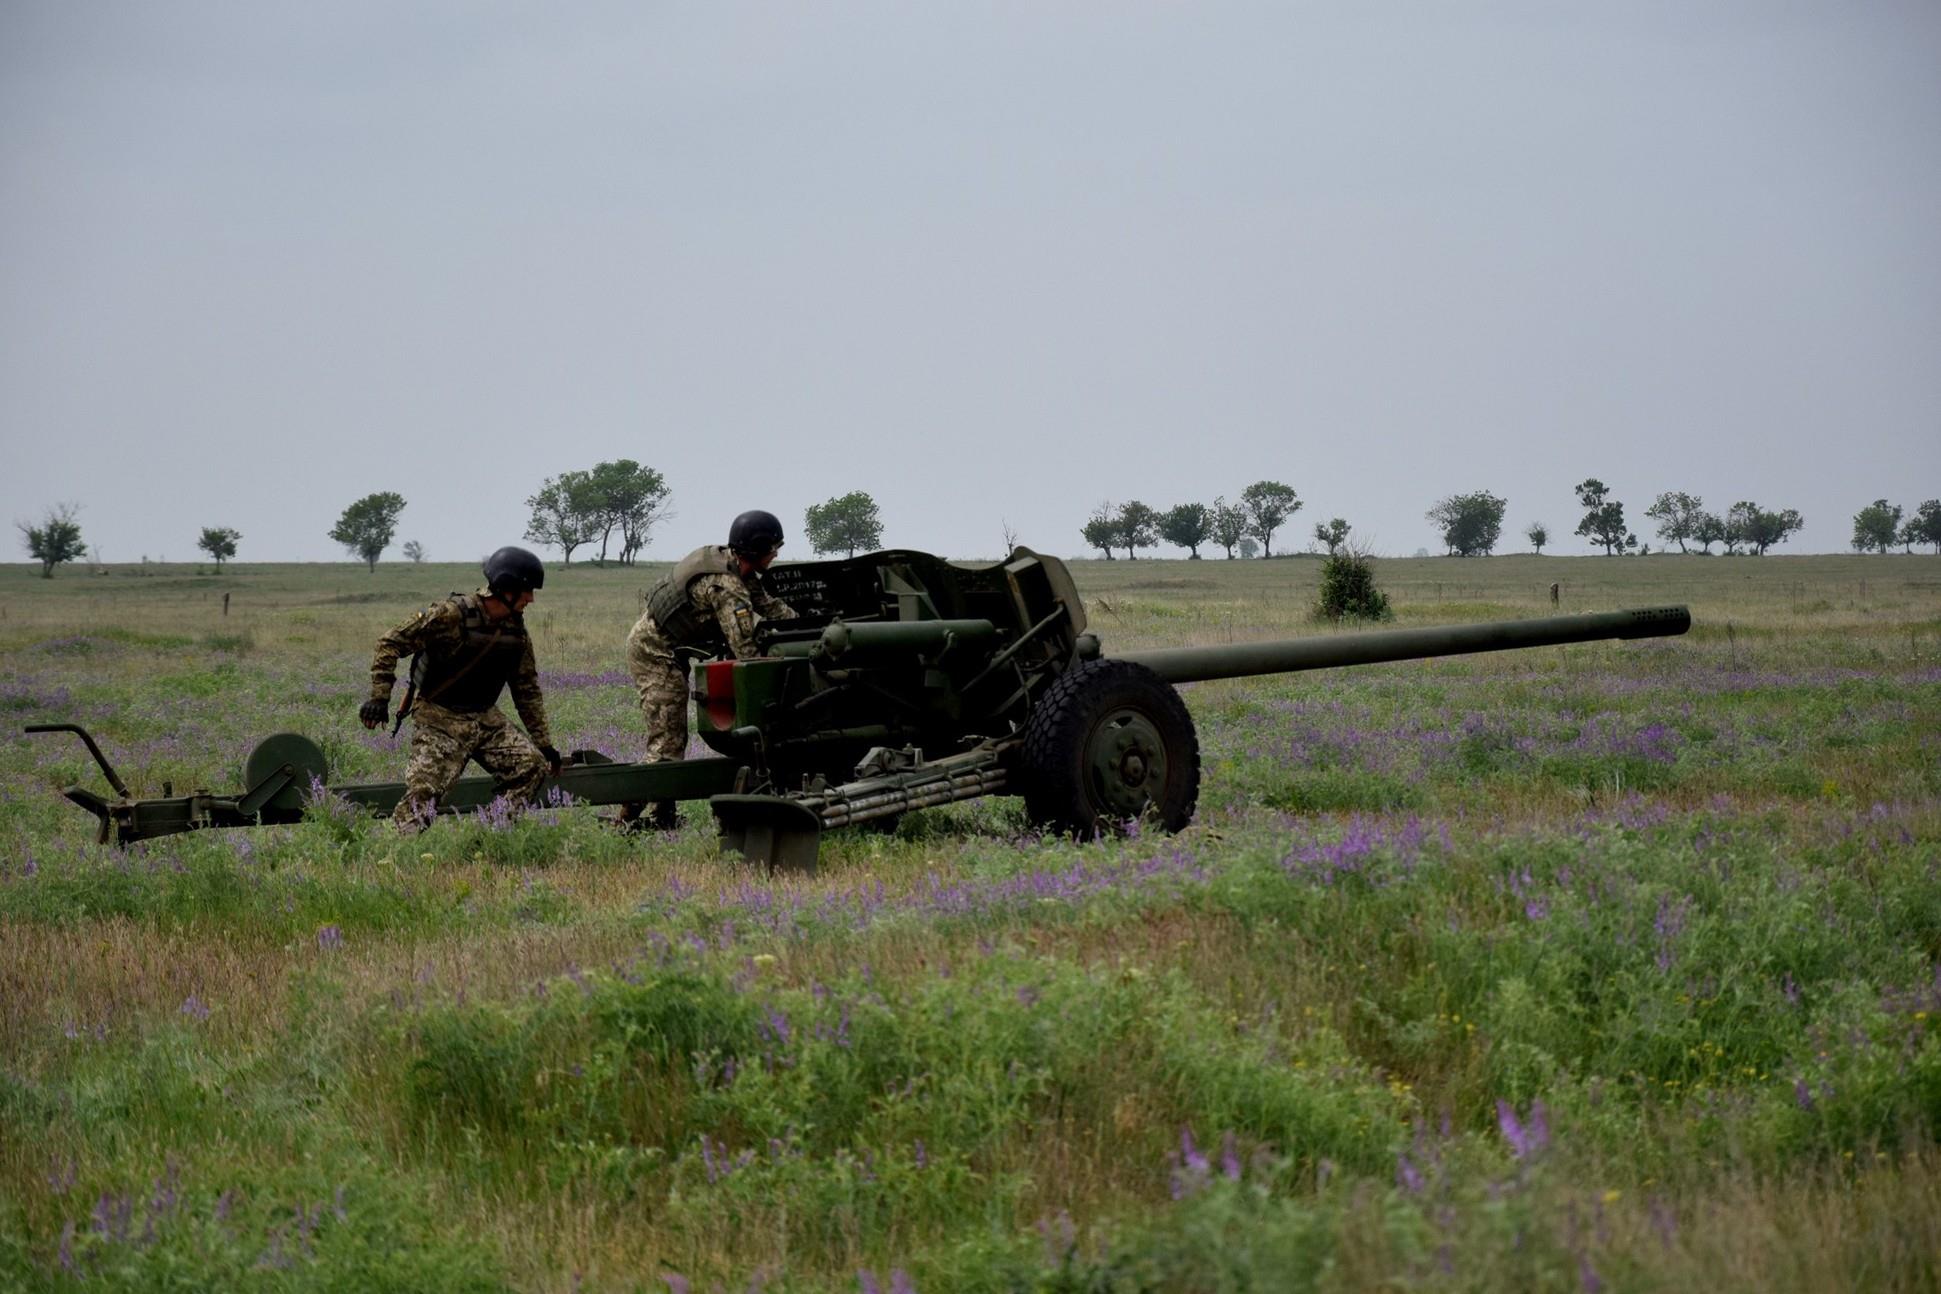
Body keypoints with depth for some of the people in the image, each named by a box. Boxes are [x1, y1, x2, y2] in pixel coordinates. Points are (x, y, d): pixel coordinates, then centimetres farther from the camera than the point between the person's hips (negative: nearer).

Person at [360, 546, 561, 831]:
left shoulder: (515, 629, 4)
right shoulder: (451, 615, -18)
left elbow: (527, 689, 14)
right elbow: (391, 643, -16)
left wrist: (544, 743, 13)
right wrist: (380, 698, -22)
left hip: (486, 721, 6)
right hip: (440, 722, -6)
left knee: (533, 764, -8)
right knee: (423, 793, -17)